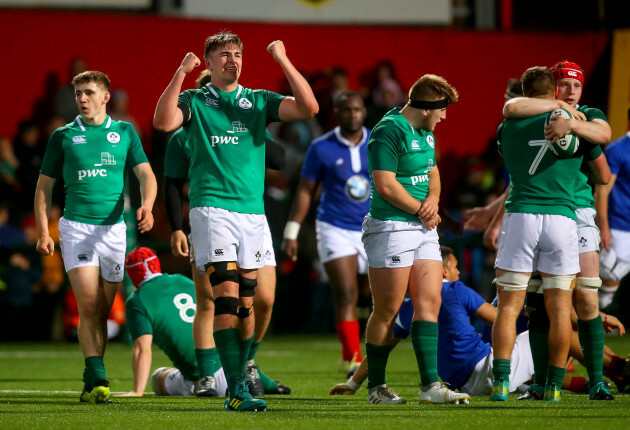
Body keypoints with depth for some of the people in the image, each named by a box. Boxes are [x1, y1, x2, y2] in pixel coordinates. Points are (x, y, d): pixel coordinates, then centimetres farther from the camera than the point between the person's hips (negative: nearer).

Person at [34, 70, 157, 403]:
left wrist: (146, 206, -17)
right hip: (76, 226, -2)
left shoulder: (125, 133, 9)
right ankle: (98, 380, -17)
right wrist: (43, 232, 1)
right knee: (88, 305, -15)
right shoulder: (63, 136, 7)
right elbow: (44, 187, 10)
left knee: (103, 310, 5)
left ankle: (91, 382, 14)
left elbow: (146, 175, 4)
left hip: (114, 226, 2)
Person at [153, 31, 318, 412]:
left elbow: (309, 108, -1)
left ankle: (242, 373, 18)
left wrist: (283, 61, -5)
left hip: (252, 210, 4)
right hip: (212, 207, -4)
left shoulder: (259, 101, 14)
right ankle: (236, 388, -18)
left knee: (247, 302, 6)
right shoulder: (194, 101, 7)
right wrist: (181, 73, -16)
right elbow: (163, 121, -14)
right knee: (227, 296, -14)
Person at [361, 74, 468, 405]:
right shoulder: (389, 132, -14)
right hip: (391, 226, -9)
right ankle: (375, 387, 8)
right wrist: (421, 211, -10)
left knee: (429, 302, -1)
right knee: (387, 310, -3)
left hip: (423, 229, 9)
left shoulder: (426, 134, 16)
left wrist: (433, 200, 2)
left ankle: (430, 385, -4)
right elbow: (385, 185, -19)